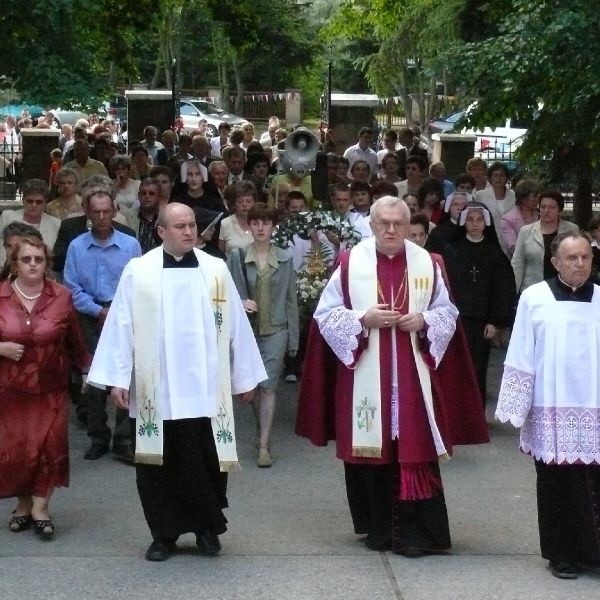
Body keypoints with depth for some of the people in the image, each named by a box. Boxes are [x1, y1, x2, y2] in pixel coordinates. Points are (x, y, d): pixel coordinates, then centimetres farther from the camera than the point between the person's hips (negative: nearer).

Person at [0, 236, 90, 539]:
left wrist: (88, 367, 11)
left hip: (50, 388, 0)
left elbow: (74, 341, 7)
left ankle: (40, 508, 4)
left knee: (49, 446, -8)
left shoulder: (61, 297, -5)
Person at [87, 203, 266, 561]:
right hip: (156, 391, -1)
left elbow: (236, 325, 6)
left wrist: (245, 377, 7)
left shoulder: (216, 270, 2)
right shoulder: (138, 272, -2)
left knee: (207, 462, 6)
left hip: (205, 389, 1)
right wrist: (118, 378, -7)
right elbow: (121, 326, -2)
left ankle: (208, 527, 23)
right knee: (159, 464, 6)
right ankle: (164, 533, 18)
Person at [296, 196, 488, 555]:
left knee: (414, 451, -4)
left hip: (412, 377, 1)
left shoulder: (427, 264, 4)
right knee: (371, 450, 3)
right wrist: (363, 318, -13)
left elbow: (447, 312, 11)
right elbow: (326, 314, 2)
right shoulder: (350, 263, 0)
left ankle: (414, 532, 0)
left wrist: (424, 320, -9)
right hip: (365, 375, -1)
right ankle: (378, 528, 17)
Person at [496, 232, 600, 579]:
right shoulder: (534, 299, -1)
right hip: (552, 412, -1)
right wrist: (516, 407, -2)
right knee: (558, 485, 5)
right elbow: (521, 358, 0)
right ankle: (563, 555, 16)